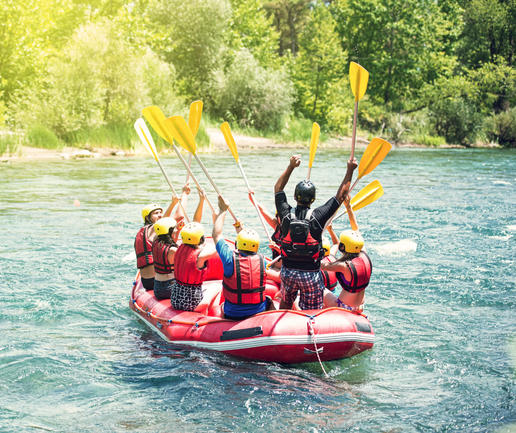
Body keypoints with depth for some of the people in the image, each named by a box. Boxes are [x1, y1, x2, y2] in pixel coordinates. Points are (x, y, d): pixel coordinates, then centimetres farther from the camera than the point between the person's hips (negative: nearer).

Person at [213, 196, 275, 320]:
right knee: (268, 300, 33)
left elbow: (216, 234, -3)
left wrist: (222, 210, 8)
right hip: (259, 314, 1)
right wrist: (241, 231, 26)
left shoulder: (231, 259, -19)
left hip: (232, 316, -1)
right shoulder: (262, 260, -12)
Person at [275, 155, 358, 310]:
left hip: (288, 271, 3)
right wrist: (350, 171, 1)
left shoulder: (286, 214, -9)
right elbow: (340, 195, -4)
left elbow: (278, 188, 7)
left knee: (285, 304, 25)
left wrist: (291, 167, 7)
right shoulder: (318, 216, -15)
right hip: (311, 274, -3)